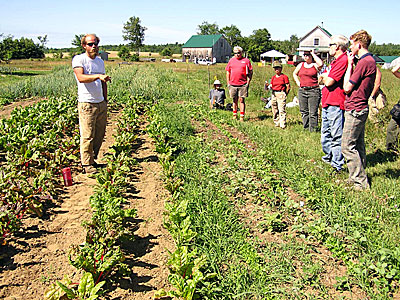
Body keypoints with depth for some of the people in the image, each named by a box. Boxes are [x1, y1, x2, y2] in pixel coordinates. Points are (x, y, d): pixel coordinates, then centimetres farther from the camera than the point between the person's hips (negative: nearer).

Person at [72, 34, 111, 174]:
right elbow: (81, 77, -25)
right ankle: (87, 164, 9)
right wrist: (98, 76, -38)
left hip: (101, 103, 7)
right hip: (87, 104, -7)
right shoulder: (79, 59, -6)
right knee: (87, 136, -3)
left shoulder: (100, 61, 16)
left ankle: (93, 159, 25)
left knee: (100, 134, 10)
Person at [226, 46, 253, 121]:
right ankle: (235, 115, 20)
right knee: (234, 100, 10)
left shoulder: (246, 61, 4)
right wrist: (228, 83, 9)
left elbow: (250, 72, 4)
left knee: (241, 100, -4)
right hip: (232, 84, 3)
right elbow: (228, 72, 15)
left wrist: (248, 82, -4)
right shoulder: (231, 60, 12)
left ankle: (242, 116, -2)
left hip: (243, 85, -3)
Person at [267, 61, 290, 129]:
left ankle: (283, 125, -15)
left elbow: (288, 86, 0)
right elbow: (271, 85, 14)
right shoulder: (273, 77, 15)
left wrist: (285, 94, -3)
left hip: (281, 94, -6)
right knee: (275, 110, 7)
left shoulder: (284, 76, 0)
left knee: (281, 110, -13)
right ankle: (277, 123, 17)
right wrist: (269, 87, -7)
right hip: (273, 94, 6)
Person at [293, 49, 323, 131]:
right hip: (302, 90, 5)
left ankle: (313, 130, 1)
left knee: (313, 113, -4)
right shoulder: (301, 65, 13)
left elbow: (321, 64, -24)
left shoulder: (315, 65, -1)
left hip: (313, 90, -5)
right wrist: (298, 83, 12)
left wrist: (313, 54, -12)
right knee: (304, 111, 10)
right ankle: (306, 128, 20)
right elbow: (295, 73, 28)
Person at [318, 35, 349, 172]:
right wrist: (325, 77, -1)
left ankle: (337, 164, 1)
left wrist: (324, 77, 2)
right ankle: (329, 157, 33)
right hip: (327, 103, 11)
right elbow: (321, 80, 20)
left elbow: (328, 82, -18)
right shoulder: (336, 61, 20)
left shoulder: (343, 61, -14)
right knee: (325, 134, 19)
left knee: (337, 135, -5)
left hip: (335, 104, -11)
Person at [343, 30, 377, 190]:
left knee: (348, 146, -6)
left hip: (355, 110, -10)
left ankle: (360, 181, 0)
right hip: (360, 109, 10)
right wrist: (352, 65, 11)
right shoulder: (370, 61, 14)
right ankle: (360, 177, 26)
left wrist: (350, 65, -9)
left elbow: (347, 87, -15)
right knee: (358, 145, 16)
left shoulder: (364, 62, -18)